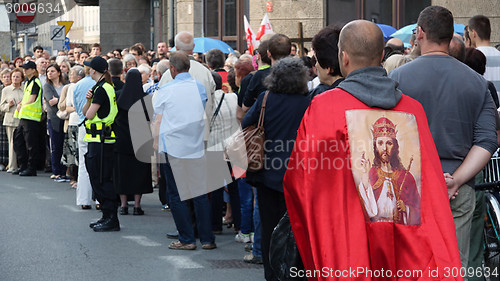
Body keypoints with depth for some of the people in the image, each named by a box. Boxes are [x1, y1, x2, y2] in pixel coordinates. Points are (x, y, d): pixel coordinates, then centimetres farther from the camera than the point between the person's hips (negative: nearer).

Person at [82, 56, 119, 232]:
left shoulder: (102, 89, -15)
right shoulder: (106, 87, 16)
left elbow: (89, 115, -17)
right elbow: (84, 112, 16)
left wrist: (91, 105, 4)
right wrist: (89, 100, -4)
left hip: (100, 141, -10)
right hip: (99, 140, 10)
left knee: (101, 181, -8)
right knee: (98, 179, 14)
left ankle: (112, 219, -7)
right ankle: (107, 217, 19)